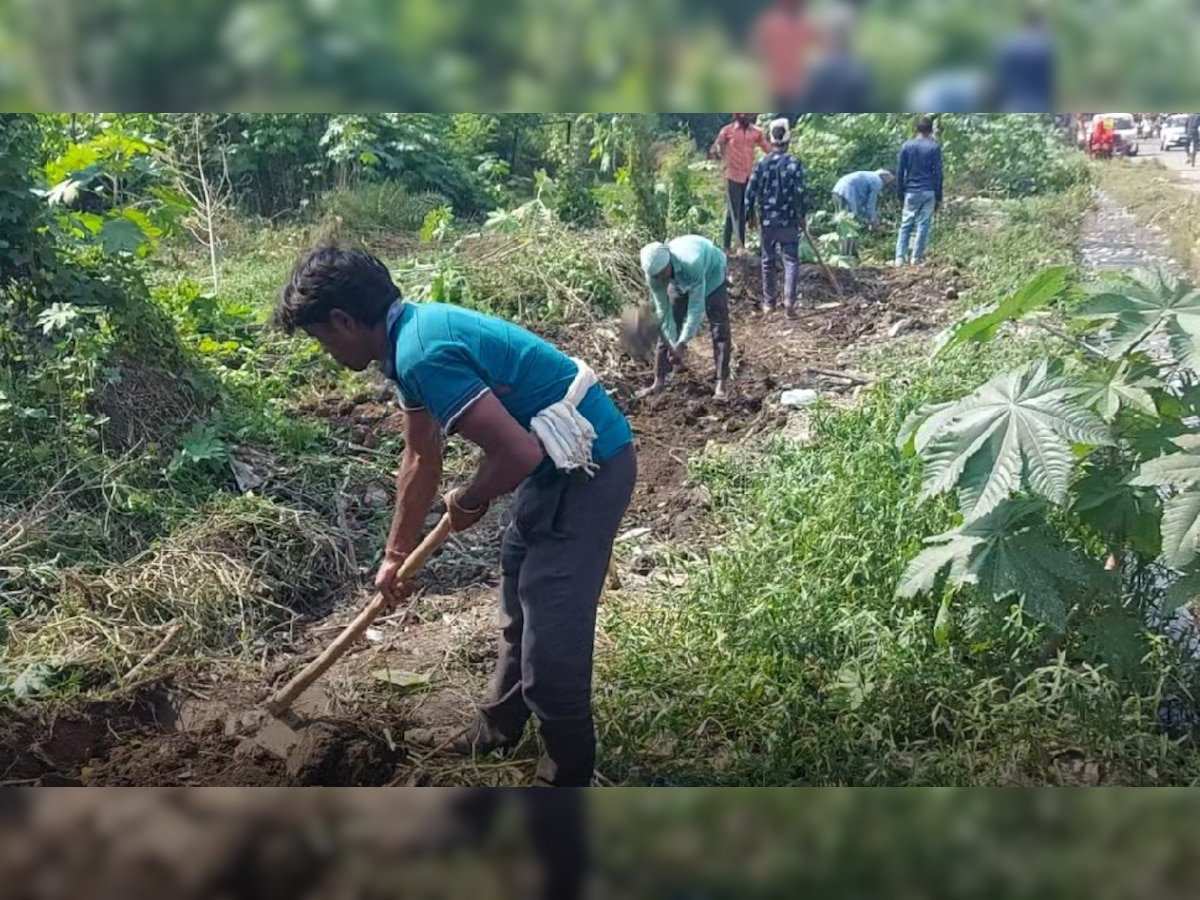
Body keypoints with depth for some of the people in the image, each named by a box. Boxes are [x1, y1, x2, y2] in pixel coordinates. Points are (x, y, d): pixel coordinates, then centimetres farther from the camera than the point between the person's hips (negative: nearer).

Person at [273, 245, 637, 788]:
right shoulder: (412, 336, 7)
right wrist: (395, 555, 26)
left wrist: (467, 503, -8)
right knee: (518, 596, 24)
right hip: (559, 461, 11)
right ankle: (500, 727, 44)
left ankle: (567, 775, 15)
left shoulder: (422, 354, -25)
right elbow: (421, 461, 19)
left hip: (588, 467, -11)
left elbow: (518, 454, -29)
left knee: (550, 628, -4)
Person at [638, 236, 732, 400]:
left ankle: (722, 382, -7)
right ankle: (659, 380, 6)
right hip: (680, 280, 4)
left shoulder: (692, 263, -47)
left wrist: (682, 343, -43)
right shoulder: (654, 272, -32)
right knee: (666, 327, -2)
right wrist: (673, 345, -28)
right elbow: (663, 311, -23)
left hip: (711, 271, -4)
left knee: (718, 326, -12)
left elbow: (696, 307, -42)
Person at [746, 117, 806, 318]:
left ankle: (768, 302, 20)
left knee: (767, 261, 14)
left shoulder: (762, 163, -2)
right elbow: (799, 193, -11)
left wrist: (750, 215, 12)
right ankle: (789, 303, -11)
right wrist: (801, 216, 0)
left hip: (767, 220, 3)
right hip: (788, 221, -3)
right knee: (791, 260, 0)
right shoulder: (794, 163, -10)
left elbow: (750, 191, 0)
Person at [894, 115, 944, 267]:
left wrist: (900, 192, 11)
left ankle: (900, 257, -2)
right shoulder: (934, 147, -3)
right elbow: (938, 173, -3)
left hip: (911, 192, 2)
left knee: (905, 225, 7)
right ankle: (917, 258, 0)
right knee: (923, 225, 2)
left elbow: (899, 171, 2)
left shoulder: (906, 146, 3)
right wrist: (938, 198, 1)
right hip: (928, 192, -2)